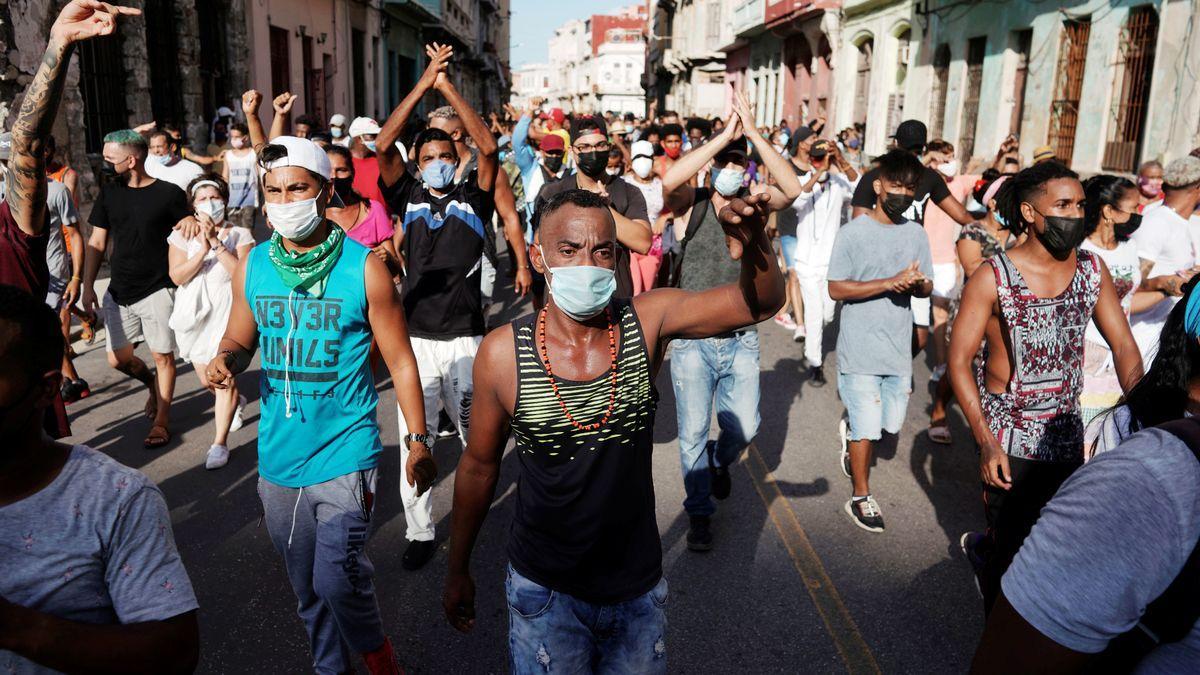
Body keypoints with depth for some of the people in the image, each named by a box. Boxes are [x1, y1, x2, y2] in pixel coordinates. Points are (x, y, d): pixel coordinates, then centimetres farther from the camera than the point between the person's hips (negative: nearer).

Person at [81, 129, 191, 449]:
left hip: (158, 290, -4)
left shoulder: (169, 194, -9)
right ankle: (152, 382, 39)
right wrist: (88, 286, 6)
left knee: (162, 356, 2)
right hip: (119, 291, 5)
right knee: (118, 358, 8)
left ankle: (162, 420, 16)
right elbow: (97, 242, 9)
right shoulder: (109, 192, 4)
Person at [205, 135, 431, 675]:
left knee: (337, 578, -11)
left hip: (345, 454, -4)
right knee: (306, 587, 17)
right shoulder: (251, 267, 1)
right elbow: (240, 340, 13)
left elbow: (400, 360, -4)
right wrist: (225, 360, -11)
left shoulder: (364, 268, -9)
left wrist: (418, 440, -5)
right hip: (278, 458, 5)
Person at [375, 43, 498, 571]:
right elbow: (383, 146, -5)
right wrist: (424, 83, -6)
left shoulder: (473, 198, 5)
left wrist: (447, 85, -8)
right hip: (415, 338, 1)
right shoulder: (408, 198, 8)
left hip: (465, 338, -1)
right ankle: (420, 532, 20)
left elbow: (488, 146, -10)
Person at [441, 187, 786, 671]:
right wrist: (457, 571, 7)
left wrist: (755, 245, -41)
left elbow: (761, 303, -19)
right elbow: (479, 466, -3)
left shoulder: (647, 321, -13)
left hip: (639, 587, 2)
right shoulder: (502, 353, -16)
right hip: (544, 593, -2)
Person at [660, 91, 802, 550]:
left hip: (741, 340, 2)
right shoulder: (693, 204, -7)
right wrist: (725, 134, -29)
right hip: (693, 340, -2)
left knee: (744, 427, 6)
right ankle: (699, 512, 27)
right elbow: (670, 181, -30)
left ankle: (720, 460, 42)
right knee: (693, 434, 6)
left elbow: (792, 189, -21)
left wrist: (754, 133, -26)